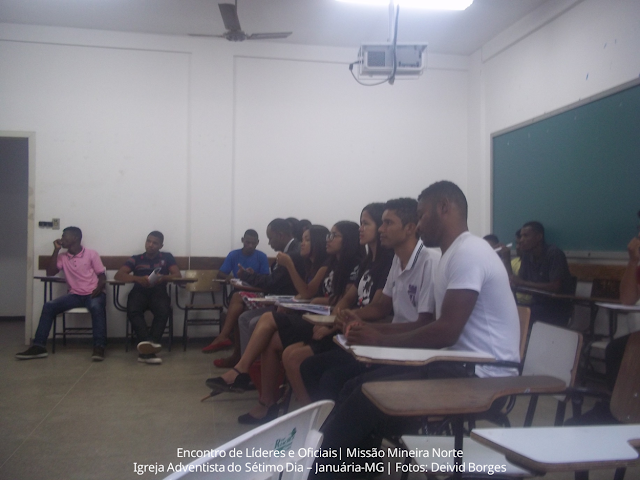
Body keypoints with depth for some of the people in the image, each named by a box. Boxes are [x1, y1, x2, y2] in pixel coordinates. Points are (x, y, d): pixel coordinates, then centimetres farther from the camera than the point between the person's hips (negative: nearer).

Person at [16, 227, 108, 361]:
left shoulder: (92, 254, 2)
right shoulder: (63, 257, 13)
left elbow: (102, 276, 1)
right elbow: (50, 273, -1)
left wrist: (98, 289, -21)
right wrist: (56, 250, 0)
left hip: (92, 294, -4)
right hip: (74, 295, 4)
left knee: (96, 307, -38)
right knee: (49, 306, -19)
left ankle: (99, 347, -41)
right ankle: (39, 346, -17)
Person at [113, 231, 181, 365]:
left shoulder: (167, 257, 19)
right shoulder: (136, 259, 18)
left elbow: (177, 275, 8)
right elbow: (118, 275, 5)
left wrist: (164, 278, -16)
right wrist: (138, 279, -15)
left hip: (158, 292, -1)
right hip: (139, 291, 1)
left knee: (164, 311, -36)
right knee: (133, 311, -36)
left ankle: (145, 350, -41)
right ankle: (149, 344, -50)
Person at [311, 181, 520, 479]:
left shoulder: (468, 252, -16)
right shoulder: (454, 254, 16)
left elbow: (446, 332, -22)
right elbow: (434, 323, 19)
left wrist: (381, 341, -12)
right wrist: (375, 331, 7)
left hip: (481, 375, -9)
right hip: (461, 364, 9)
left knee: (367, 395, -17)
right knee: (357, 386, -1)